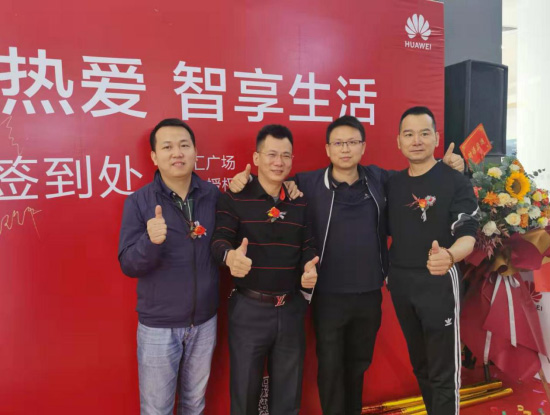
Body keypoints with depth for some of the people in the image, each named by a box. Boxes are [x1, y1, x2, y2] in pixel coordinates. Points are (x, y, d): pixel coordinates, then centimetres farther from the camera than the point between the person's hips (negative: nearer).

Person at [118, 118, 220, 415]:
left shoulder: (214, 196, -5)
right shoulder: (138, 202, -11)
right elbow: (128, 265, -12)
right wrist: (151, 240, -34)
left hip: (205, 321, 2)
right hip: (158, 325, -2)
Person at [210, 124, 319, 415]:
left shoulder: (301, 203, 6)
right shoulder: (234, 199, -6)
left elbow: (308, 246, 6)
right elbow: (219, 239, -19)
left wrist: (309, 268, -17)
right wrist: (230, 256, -42)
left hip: (291, 309, 4)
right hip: (249, 308, -3)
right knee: (244, 391, 14)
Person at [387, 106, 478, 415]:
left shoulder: (456, 182, -10)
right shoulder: (393, 183, 6)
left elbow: (467, 235, -19)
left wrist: (448, 256, -39)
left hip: (438, 282, -5)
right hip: (400, 283, 5)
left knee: (444, 372, 4)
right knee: (419, 364, 20)